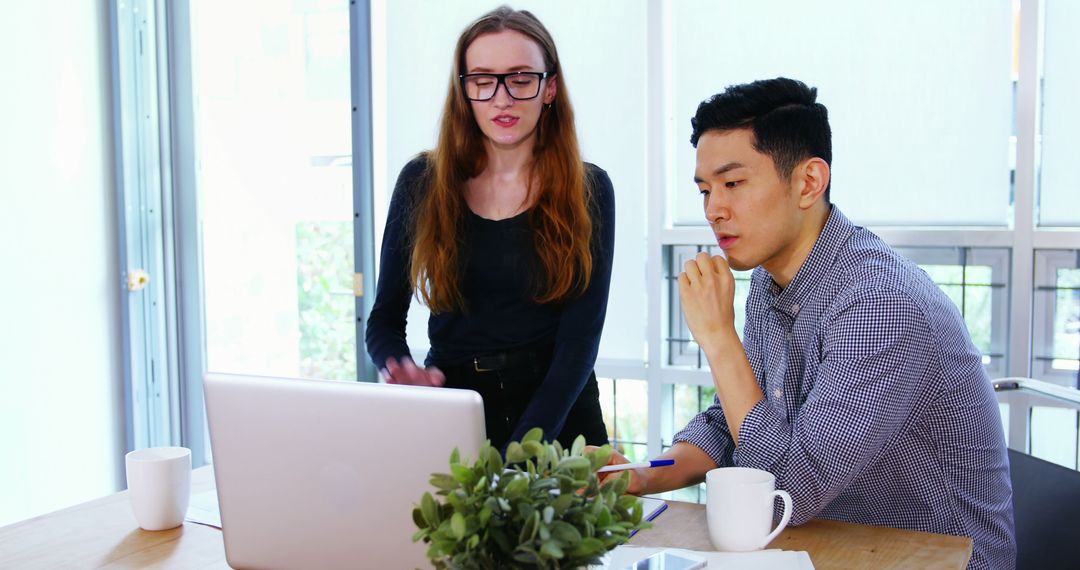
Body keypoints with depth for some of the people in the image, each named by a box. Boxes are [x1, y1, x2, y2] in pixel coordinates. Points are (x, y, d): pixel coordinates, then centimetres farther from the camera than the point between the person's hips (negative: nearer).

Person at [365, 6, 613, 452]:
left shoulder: (588, 189, 1)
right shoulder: (422, 181, 5)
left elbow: (581, 335, -6)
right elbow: (385, 318, 8)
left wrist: (518, 455, -19)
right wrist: (404, 375, -16)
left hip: (556, 412, -1)